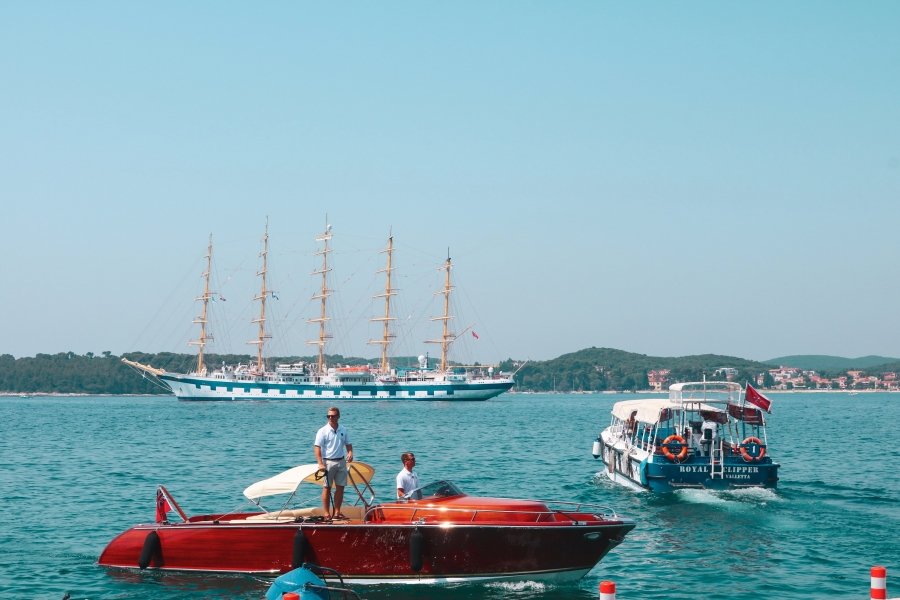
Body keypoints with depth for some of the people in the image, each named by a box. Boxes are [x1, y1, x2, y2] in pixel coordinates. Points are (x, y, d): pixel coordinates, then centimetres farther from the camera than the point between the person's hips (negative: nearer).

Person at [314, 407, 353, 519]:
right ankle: (327, 513, 3)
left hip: (341, 462, 4)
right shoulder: (323, 431, -7)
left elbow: (348, 444, 17)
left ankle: (337, 512, 12)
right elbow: (317, 448, -11)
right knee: (327, 488, 0)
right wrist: (320, 464, -19)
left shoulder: (343, 430, 8)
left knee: (340, 488, 5)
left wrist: (350, 453, -5)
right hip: (328, 462, -4)